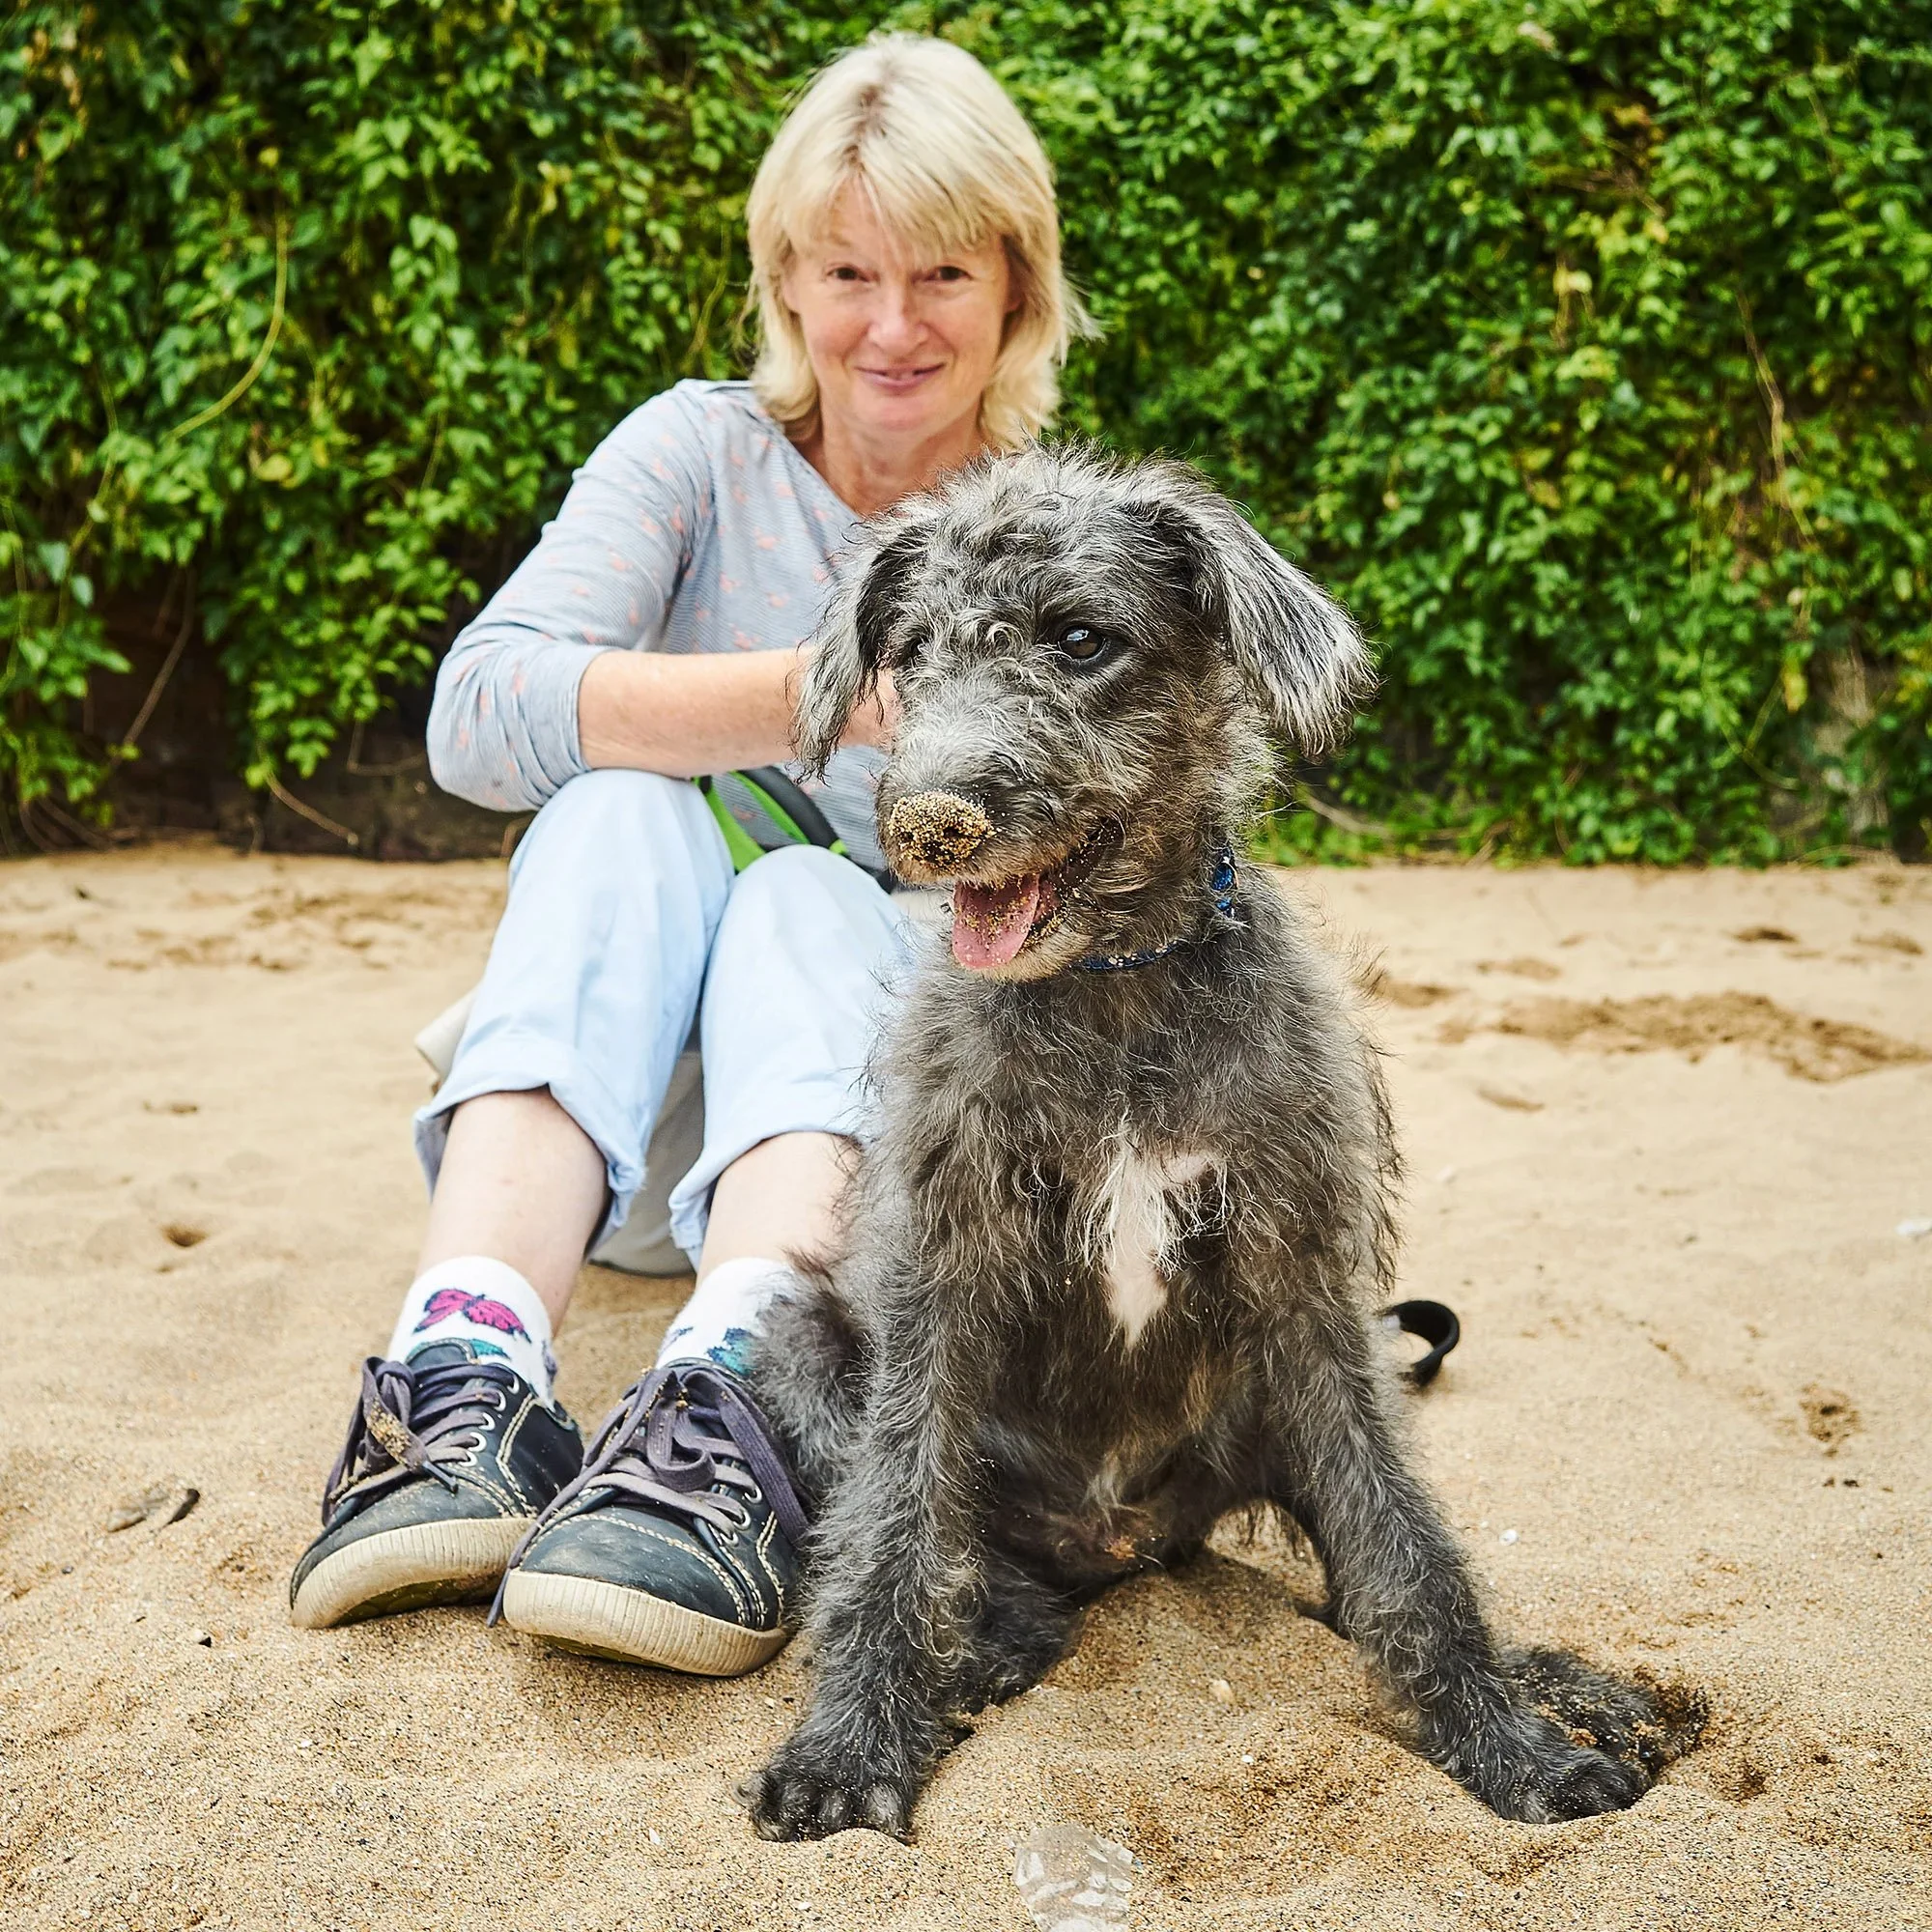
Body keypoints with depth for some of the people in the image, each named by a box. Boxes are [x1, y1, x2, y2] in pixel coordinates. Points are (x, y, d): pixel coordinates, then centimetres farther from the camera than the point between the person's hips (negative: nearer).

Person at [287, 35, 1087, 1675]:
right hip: (623, 1079, 1)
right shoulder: (704, 455, -3)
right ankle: (465, 1373, -45)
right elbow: (478, 714, -20)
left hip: (898, 1087, 0)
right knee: (624, 804, -27)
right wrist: (823, 692, -31)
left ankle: (732, 1406, -56)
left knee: (807, 896, -30)